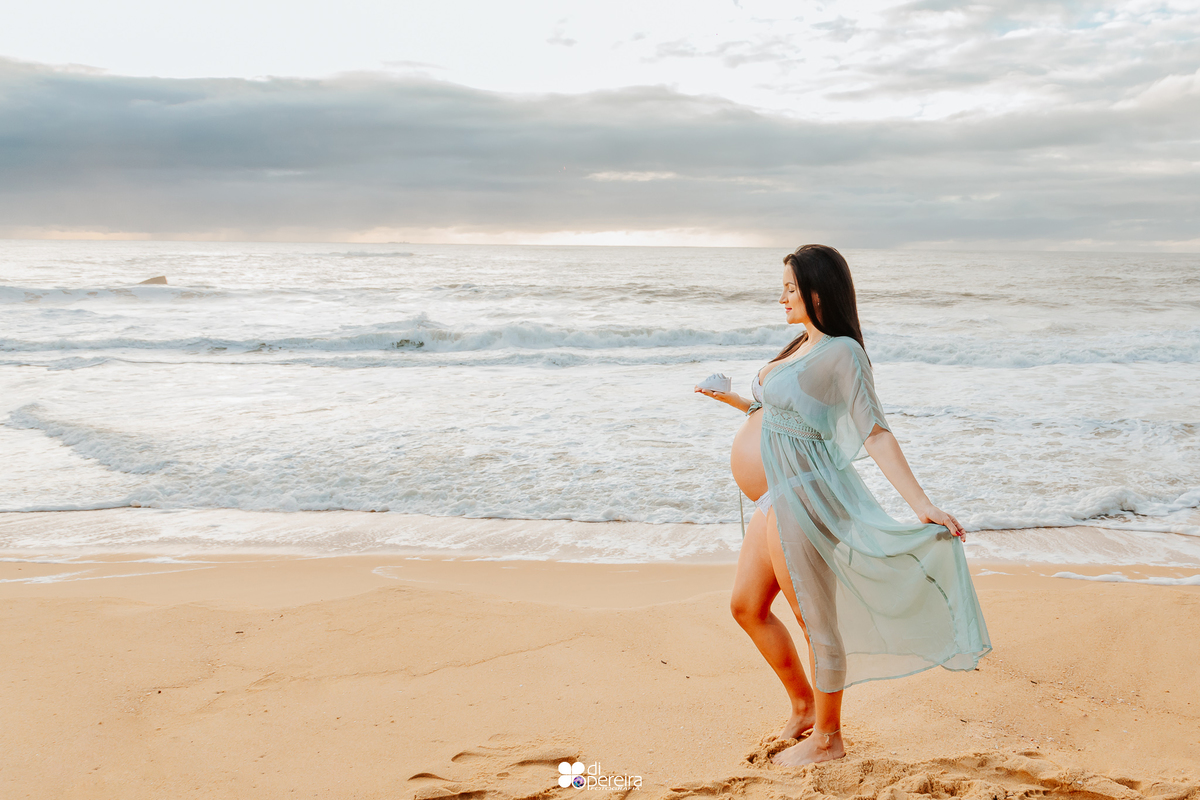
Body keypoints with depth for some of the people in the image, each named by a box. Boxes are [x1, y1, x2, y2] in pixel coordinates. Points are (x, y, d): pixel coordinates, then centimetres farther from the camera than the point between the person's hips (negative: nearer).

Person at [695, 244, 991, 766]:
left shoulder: (842, 353, -13)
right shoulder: (802, 347, 14)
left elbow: (875, 434, -18)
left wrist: (920, 504, -25)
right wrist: (730, 399, 34)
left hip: (801, 497, -10)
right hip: (776, 502, 10)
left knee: (815, 621, 2)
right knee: (747, 607, 18)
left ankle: (827, 738, 19)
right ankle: (803, 706, 35)